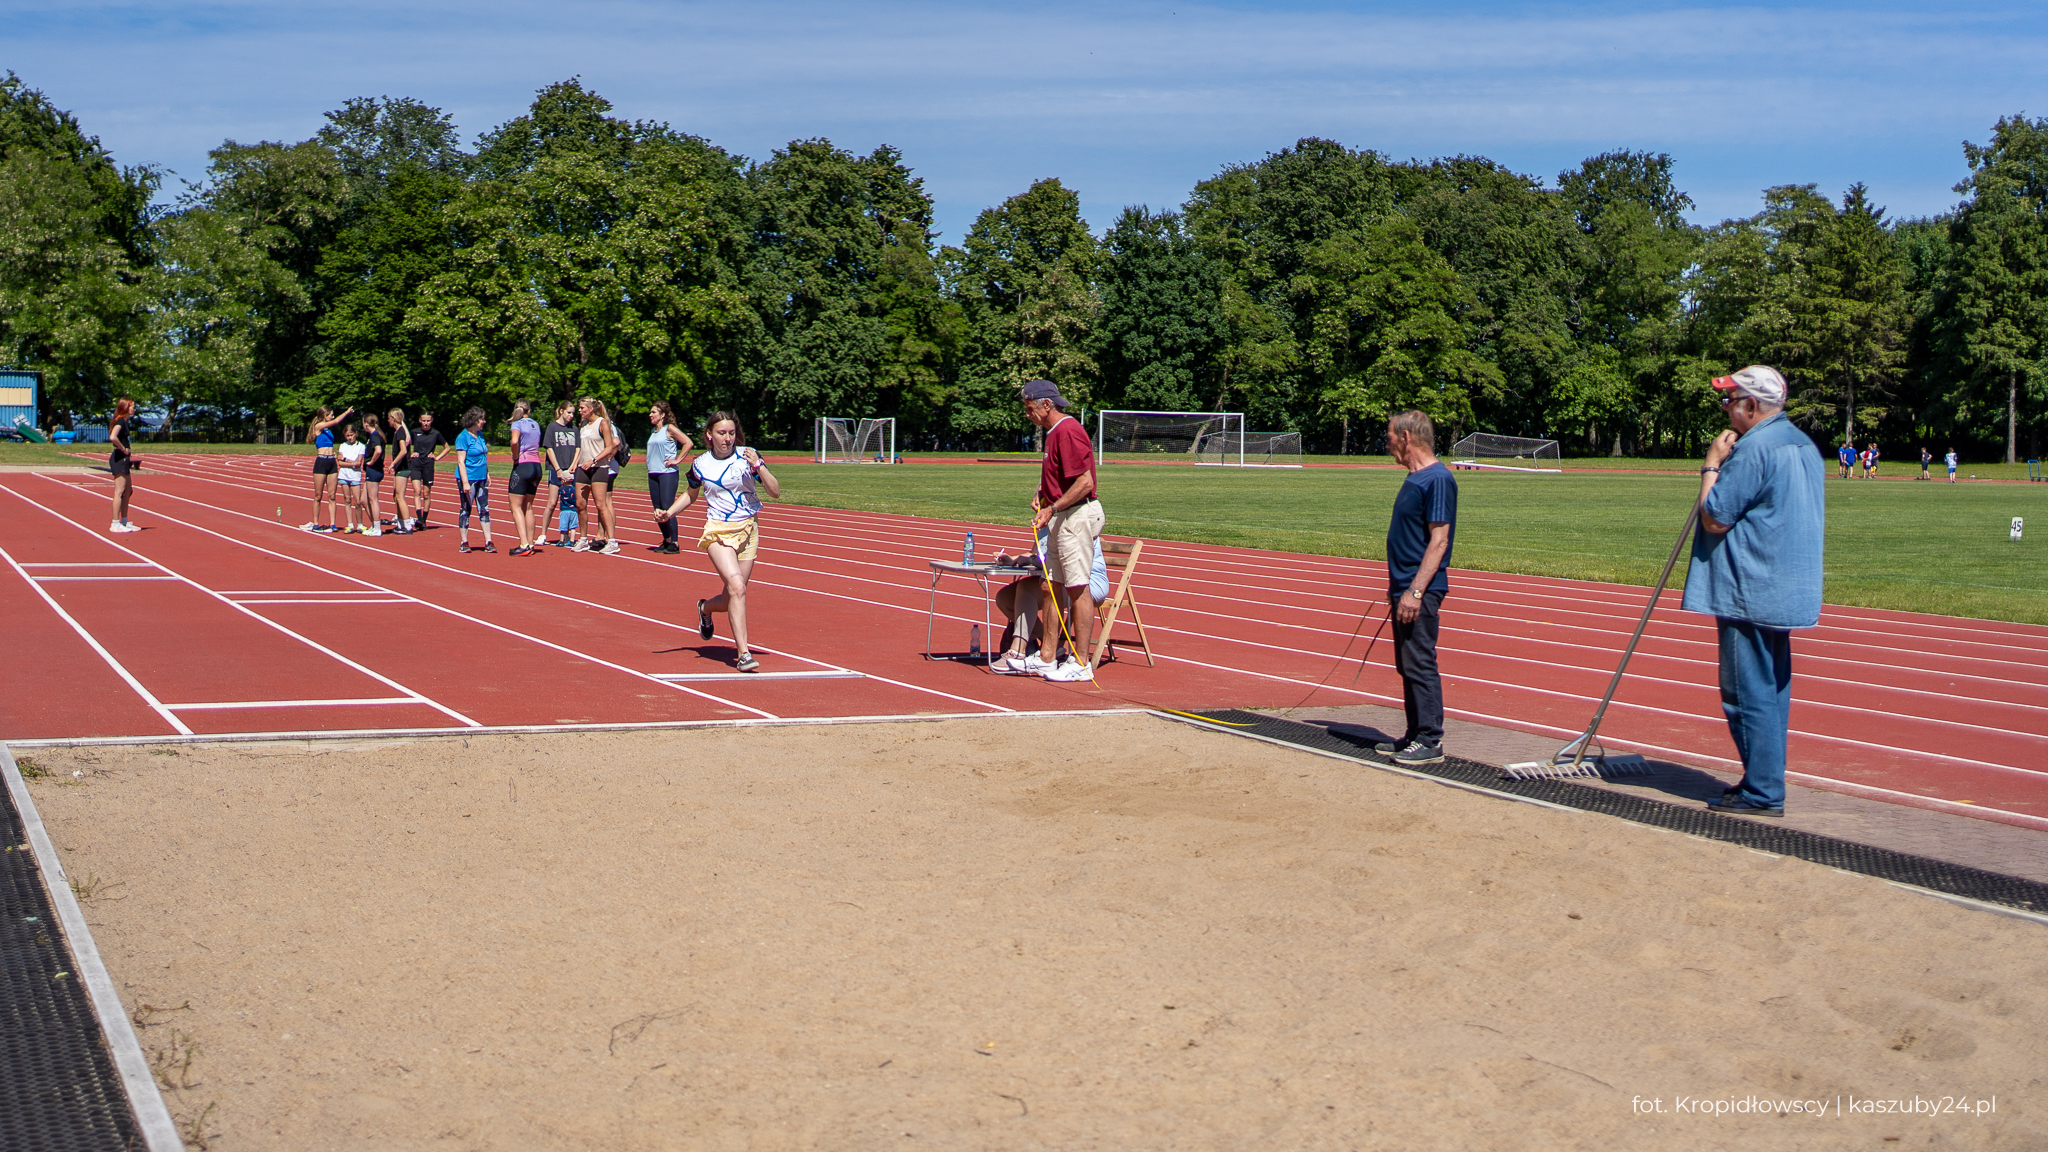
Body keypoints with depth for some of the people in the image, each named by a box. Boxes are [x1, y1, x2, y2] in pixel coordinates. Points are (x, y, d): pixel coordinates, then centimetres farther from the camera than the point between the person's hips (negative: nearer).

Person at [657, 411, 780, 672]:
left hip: (748, 530, 2)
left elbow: (776, 492, -7)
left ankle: (705, 608, 43)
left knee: (733, 598, 8)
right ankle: (744, 653, -19)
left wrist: (759, 466, -21)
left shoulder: (747, 456, -4)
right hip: (718, 531, -2)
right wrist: (668, 513, 5)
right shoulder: (700, 464, 0)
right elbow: (691, 494, 19)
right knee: (737, 587, -22)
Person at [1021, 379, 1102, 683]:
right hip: (1062, 519, 11)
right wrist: (1042, 495, 11)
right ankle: (1046, 657, 17)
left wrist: (1052, 509, -19)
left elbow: (1085, 482, -22)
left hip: (1077, 517, -11)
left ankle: (1081, 664, -2)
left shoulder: (1068, 432, -17)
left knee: (1077, 588, -6)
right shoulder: (1054, 432, 15)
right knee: (1051, 586, 11)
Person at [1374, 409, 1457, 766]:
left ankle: (1430, 742, -2)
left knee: (1420, 664, -7)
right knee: (1407, 666, 13)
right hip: (1405, 589, 10)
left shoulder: (1437, 479, -15)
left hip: (1421, 592, -10)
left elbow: (1439, 540, -20)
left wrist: (1415, 591, -23)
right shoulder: (1414, 479, 15)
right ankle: (1415, 736, 19)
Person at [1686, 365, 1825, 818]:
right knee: (1770, 691, 15)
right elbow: (1813, 522, 23)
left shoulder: (1753, 449, -18)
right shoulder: (1804, 445, 14)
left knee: (1749, 693, -4)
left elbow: (1715, 519, -16)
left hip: (1749, 595, -10)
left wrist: (1712, 465, -7)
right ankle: (1765, 782, 22)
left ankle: (1762, 792, -2)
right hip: (1789, 590, 10)